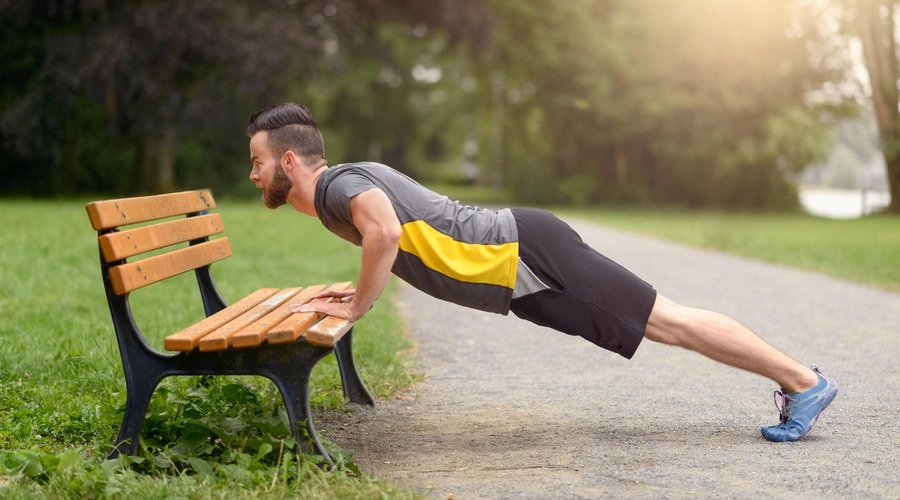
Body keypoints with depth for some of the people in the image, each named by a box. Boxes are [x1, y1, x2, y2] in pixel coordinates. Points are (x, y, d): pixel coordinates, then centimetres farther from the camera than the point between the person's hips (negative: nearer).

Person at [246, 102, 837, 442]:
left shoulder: (338, 185, -14)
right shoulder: (353, 179, 17)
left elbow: (385, 232, -36)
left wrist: (357, 306, -22)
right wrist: (360, 290, 21)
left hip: (528, 259, -9)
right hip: (518, 262, 9)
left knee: (668, 321, -4)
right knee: (665, 319, 12)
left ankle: (805, 381, 4)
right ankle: (794, 377, 20)